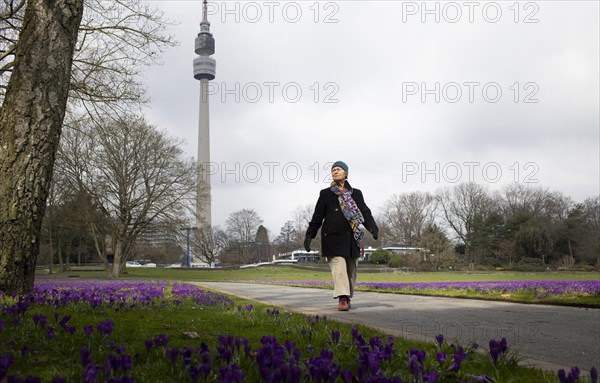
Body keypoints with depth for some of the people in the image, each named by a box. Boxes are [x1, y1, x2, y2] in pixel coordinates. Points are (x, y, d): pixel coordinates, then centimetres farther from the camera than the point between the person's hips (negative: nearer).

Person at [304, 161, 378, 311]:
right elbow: (317, 217, 10)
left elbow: (365, 212, 6)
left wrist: (373, 227, -12)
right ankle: (342, 298, -22)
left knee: (351, 269, 7)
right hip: (333, 236, -2)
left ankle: (347, 298, 20)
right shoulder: (325, 194, 11)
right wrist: (309, 235, 5)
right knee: (338, 265, -16)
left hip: (351, 237, 3)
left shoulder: (356, 194, 14)